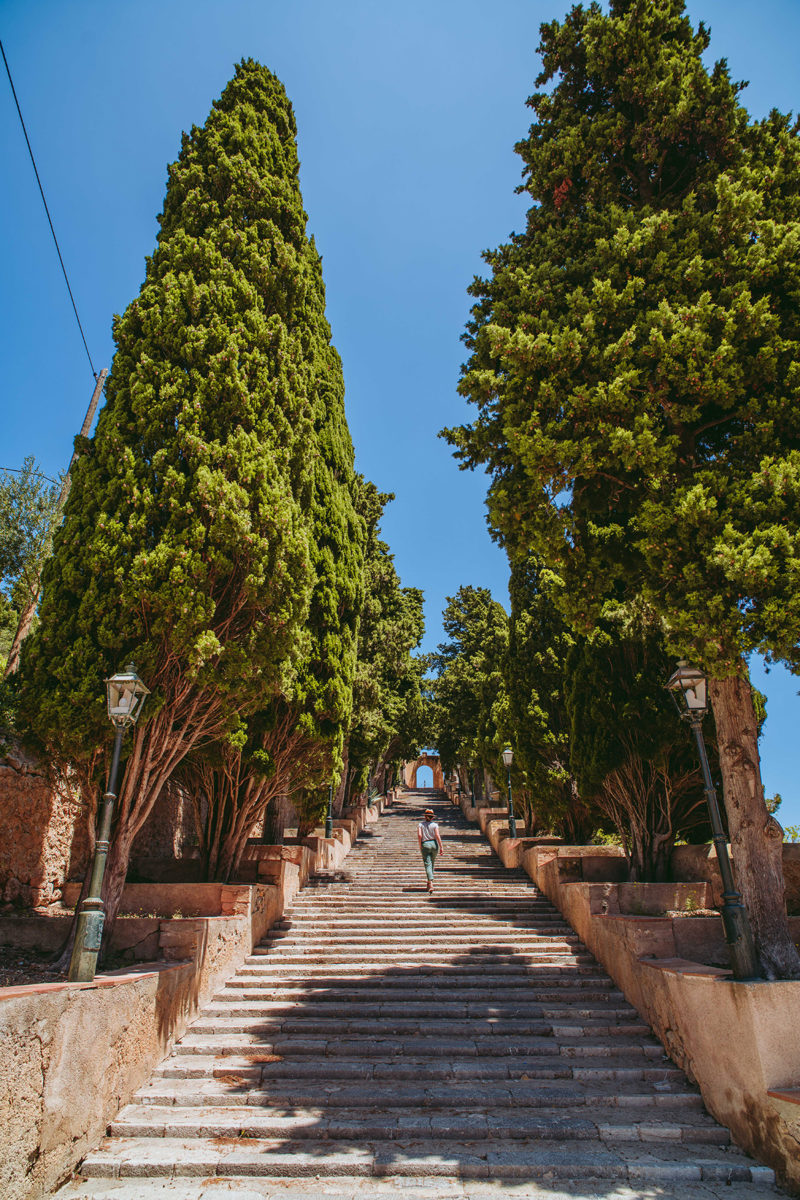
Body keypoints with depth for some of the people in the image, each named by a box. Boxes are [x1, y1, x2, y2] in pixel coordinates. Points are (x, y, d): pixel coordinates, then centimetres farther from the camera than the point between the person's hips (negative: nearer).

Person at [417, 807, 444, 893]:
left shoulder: (420, 824, 1)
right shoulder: (434, 825, 1)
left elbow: (419, 835, -10)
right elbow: (437, 835, -9)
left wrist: (420, 846, 0)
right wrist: (441, 847, -7)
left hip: (425, 844, -1)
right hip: (434, 844, 2)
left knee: (428, 864, -4)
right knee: (432, 863, 19)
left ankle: (431, 883, -20)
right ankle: (430, 881, 27)